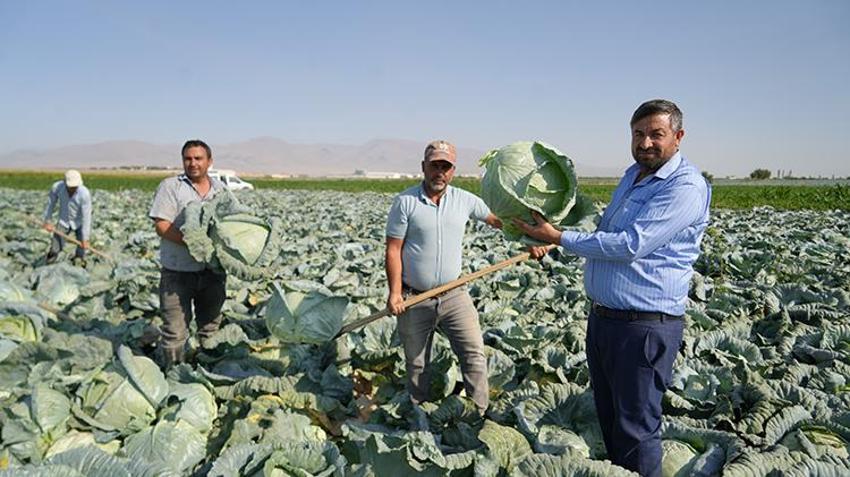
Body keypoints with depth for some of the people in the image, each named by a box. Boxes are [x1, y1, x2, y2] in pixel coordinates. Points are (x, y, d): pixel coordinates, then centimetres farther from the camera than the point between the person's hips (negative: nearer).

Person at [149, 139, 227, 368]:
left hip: (213, 270, 5)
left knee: (210, 327, 14)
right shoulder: (170, 186, -2)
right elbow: (161, 226, -11)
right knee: (175, 330, -4)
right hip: (178, 272, -4)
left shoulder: (221, 189, 12)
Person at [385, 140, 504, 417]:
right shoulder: (405, 202, -7)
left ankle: (479, 416, 5)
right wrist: (395, 292, -14)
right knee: (416, 364, 12)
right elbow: (393, 249, -8)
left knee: (474, 352, -7)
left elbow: (496, 220, 16)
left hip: (454, 295, 2)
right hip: (414, 299, -2)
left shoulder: (464, 200, 2)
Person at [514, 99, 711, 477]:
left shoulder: (685, 187, -17)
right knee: (609, 417, 21)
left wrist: (560, 238, -17)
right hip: (601, 316, 9)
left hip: (643, 327, -9)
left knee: (636, 428, 2)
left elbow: (630, 245, -24)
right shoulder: (633, 174, 13)